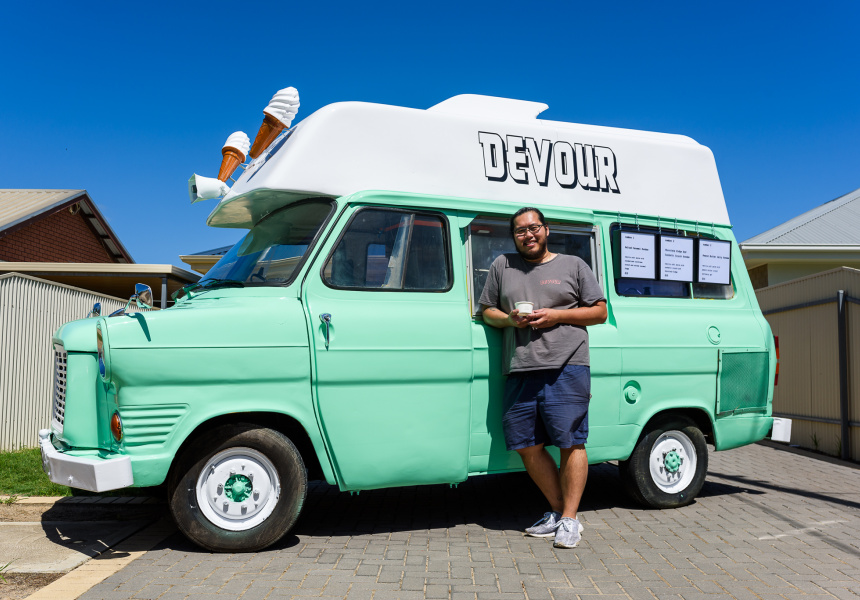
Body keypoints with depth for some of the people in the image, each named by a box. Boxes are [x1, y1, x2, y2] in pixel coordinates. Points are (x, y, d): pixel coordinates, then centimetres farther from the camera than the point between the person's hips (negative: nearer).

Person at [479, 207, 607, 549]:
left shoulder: (573, 265, 11)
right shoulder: (502, 266, 17)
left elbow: (600, 312, 9)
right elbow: (487, 312, 20)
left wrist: (556, 315, -5)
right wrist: (509, 319, -2)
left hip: (566, 368, -3)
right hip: (520, 371, 4)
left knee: (571, 443, -7)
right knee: (526, 445, 4)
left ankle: (570, 519, 4)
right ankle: (557, 511, 20)